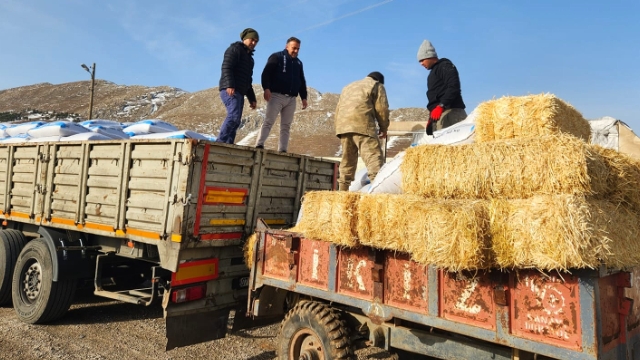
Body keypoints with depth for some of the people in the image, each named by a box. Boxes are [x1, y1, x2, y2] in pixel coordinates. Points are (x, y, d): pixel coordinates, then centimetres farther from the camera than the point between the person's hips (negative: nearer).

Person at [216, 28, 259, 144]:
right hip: (230, 90, -9)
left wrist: (252, 99, 24)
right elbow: (226, 67, -12)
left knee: (235, 122, 1)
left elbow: (248, 81, 31)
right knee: (234, 116, -24)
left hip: (240, 93, 9)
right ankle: (220, 142, -26)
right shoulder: (235, 49, 4)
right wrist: (229, 85, -26)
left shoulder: (249, 57, 30)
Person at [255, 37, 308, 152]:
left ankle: (282, 149, 1)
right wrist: (266, 88, -23)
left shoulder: (298, 63, 21)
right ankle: (259, 145, -19)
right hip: (276, 95, -6)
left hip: (291, 99, 6)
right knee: (268, 121, -13)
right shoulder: (277, 57, 3)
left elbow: (302, 82, 24)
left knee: (286, 126, 2)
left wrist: (304, 97, 13)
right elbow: (266, 73, -8)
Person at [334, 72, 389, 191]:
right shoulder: (377, 86, 17)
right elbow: (381, 109, 6)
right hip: (361, 124, -6)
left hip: (343, 125, 6)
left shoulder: (348, 86, 35)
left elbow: (338, 109, 27)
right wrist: (383, 128, 17)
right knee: (373, 157, -14)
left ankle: (342, 190, 10)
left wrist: (340, 129, 25)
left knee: (347, 160, 11)